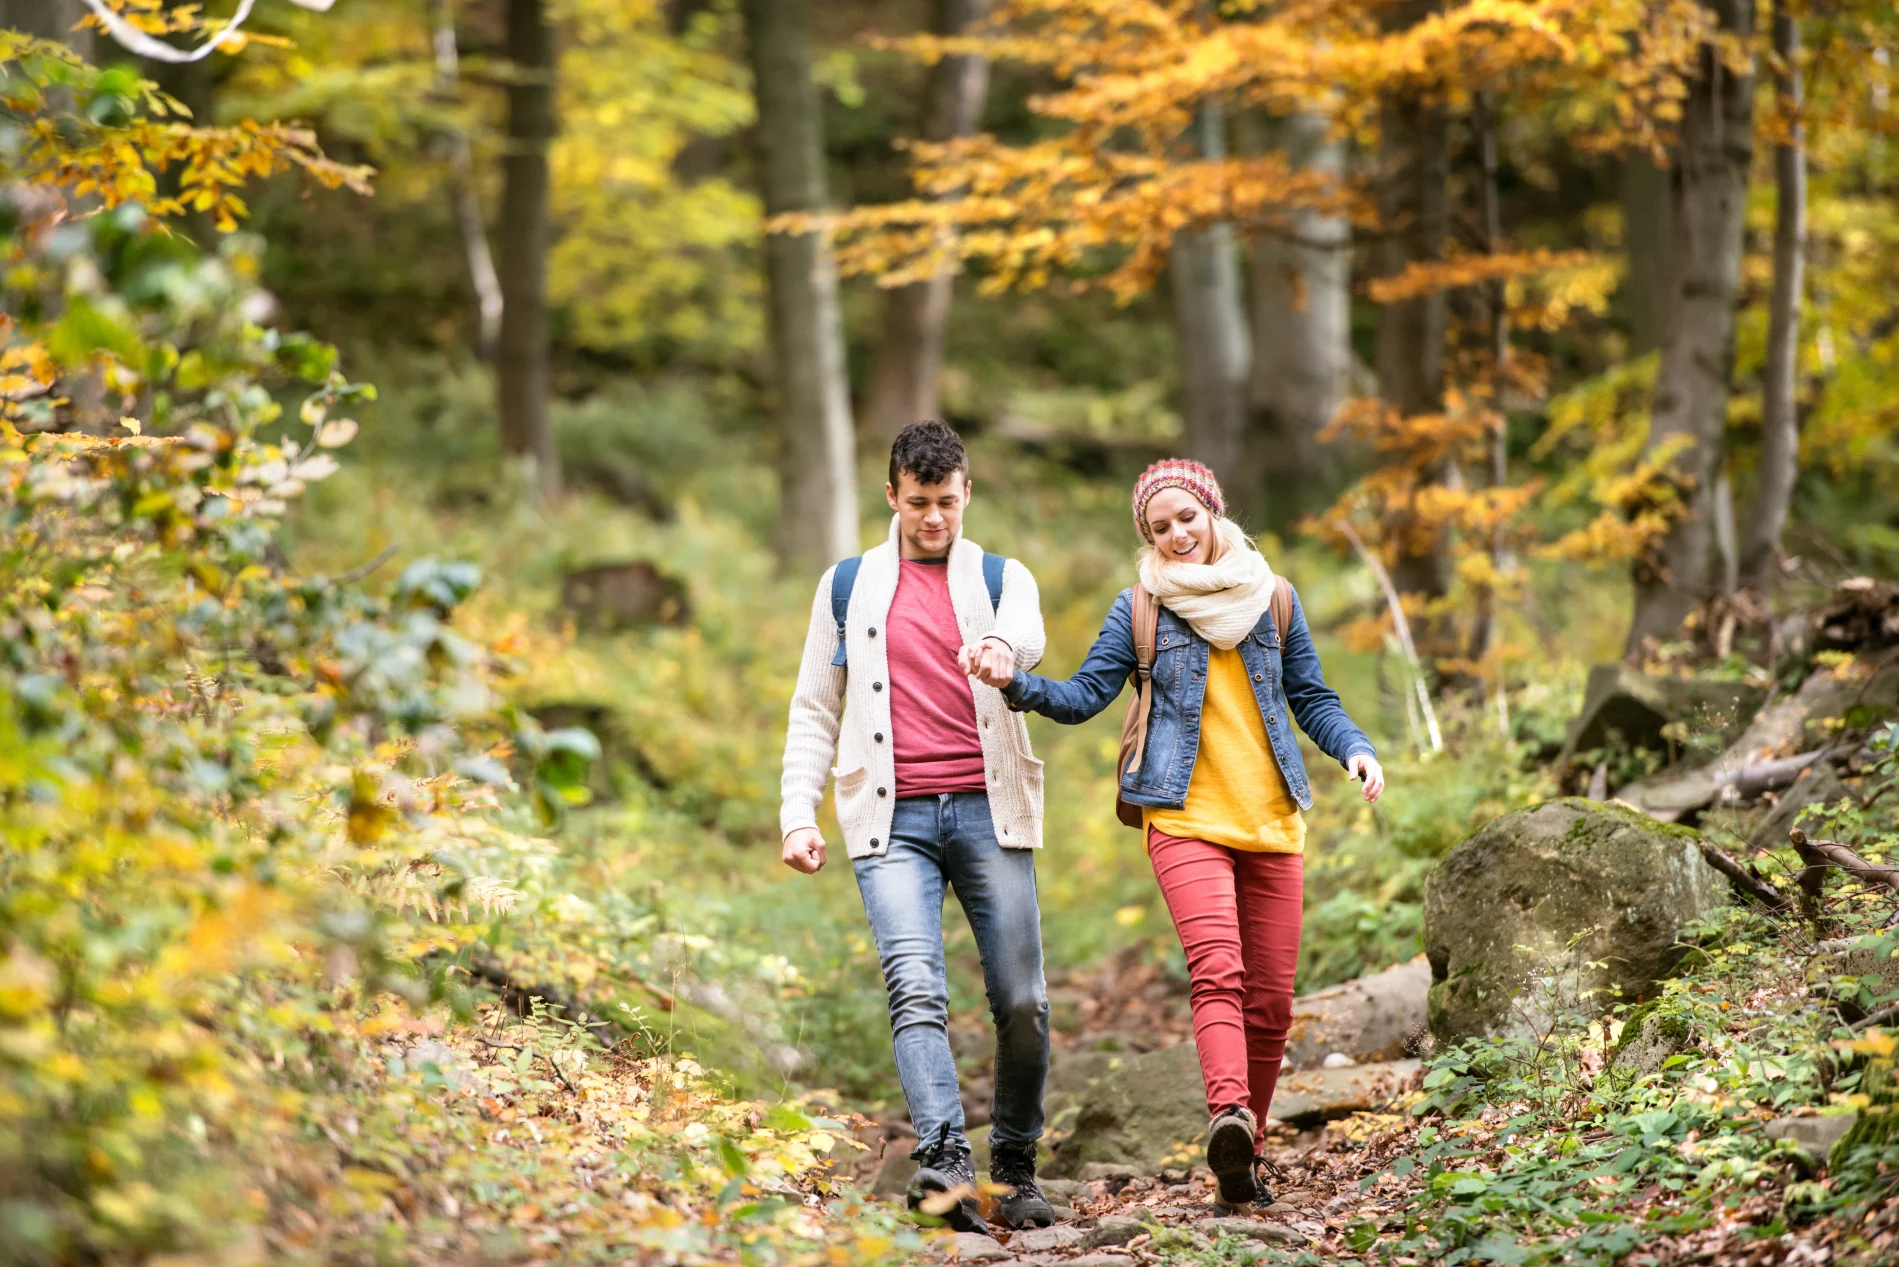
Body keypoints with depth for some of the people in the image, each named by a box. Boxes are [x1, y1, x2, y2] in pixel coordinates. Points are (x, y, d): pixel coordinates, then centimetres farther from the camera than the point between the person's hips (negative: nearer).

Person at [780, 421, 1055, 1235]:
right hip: (892, 821, 0)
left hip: (986, 810, 0)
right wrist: (798, 816, 4)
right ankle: (945, 1161, -31)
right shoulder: (848, 586, 15)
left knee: (1022, 1001, 0)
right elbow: (814, 710, 16)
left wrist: (1001, 644, -39)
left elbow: (1027, 638, -13)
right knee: (915, 988, -18)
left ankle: (1015, 1168, 15)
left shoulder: (1002, 579, 11)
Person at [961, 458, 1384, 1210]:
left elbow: (1311, 699, 16)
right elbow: (1084, 696, 3)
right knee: (1218, 969, -26)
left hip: (1272, 821, 3)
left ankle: (1244, 1157, 13)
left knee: (1269, 1001, 2)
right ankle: (1229, 1114, -44)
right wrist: (1016, 683, -14)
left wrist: (1355, 749, -1)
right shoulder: (1140, 610, 6)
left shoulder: (1273, 599, 12)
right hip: (1185, 819, -3)